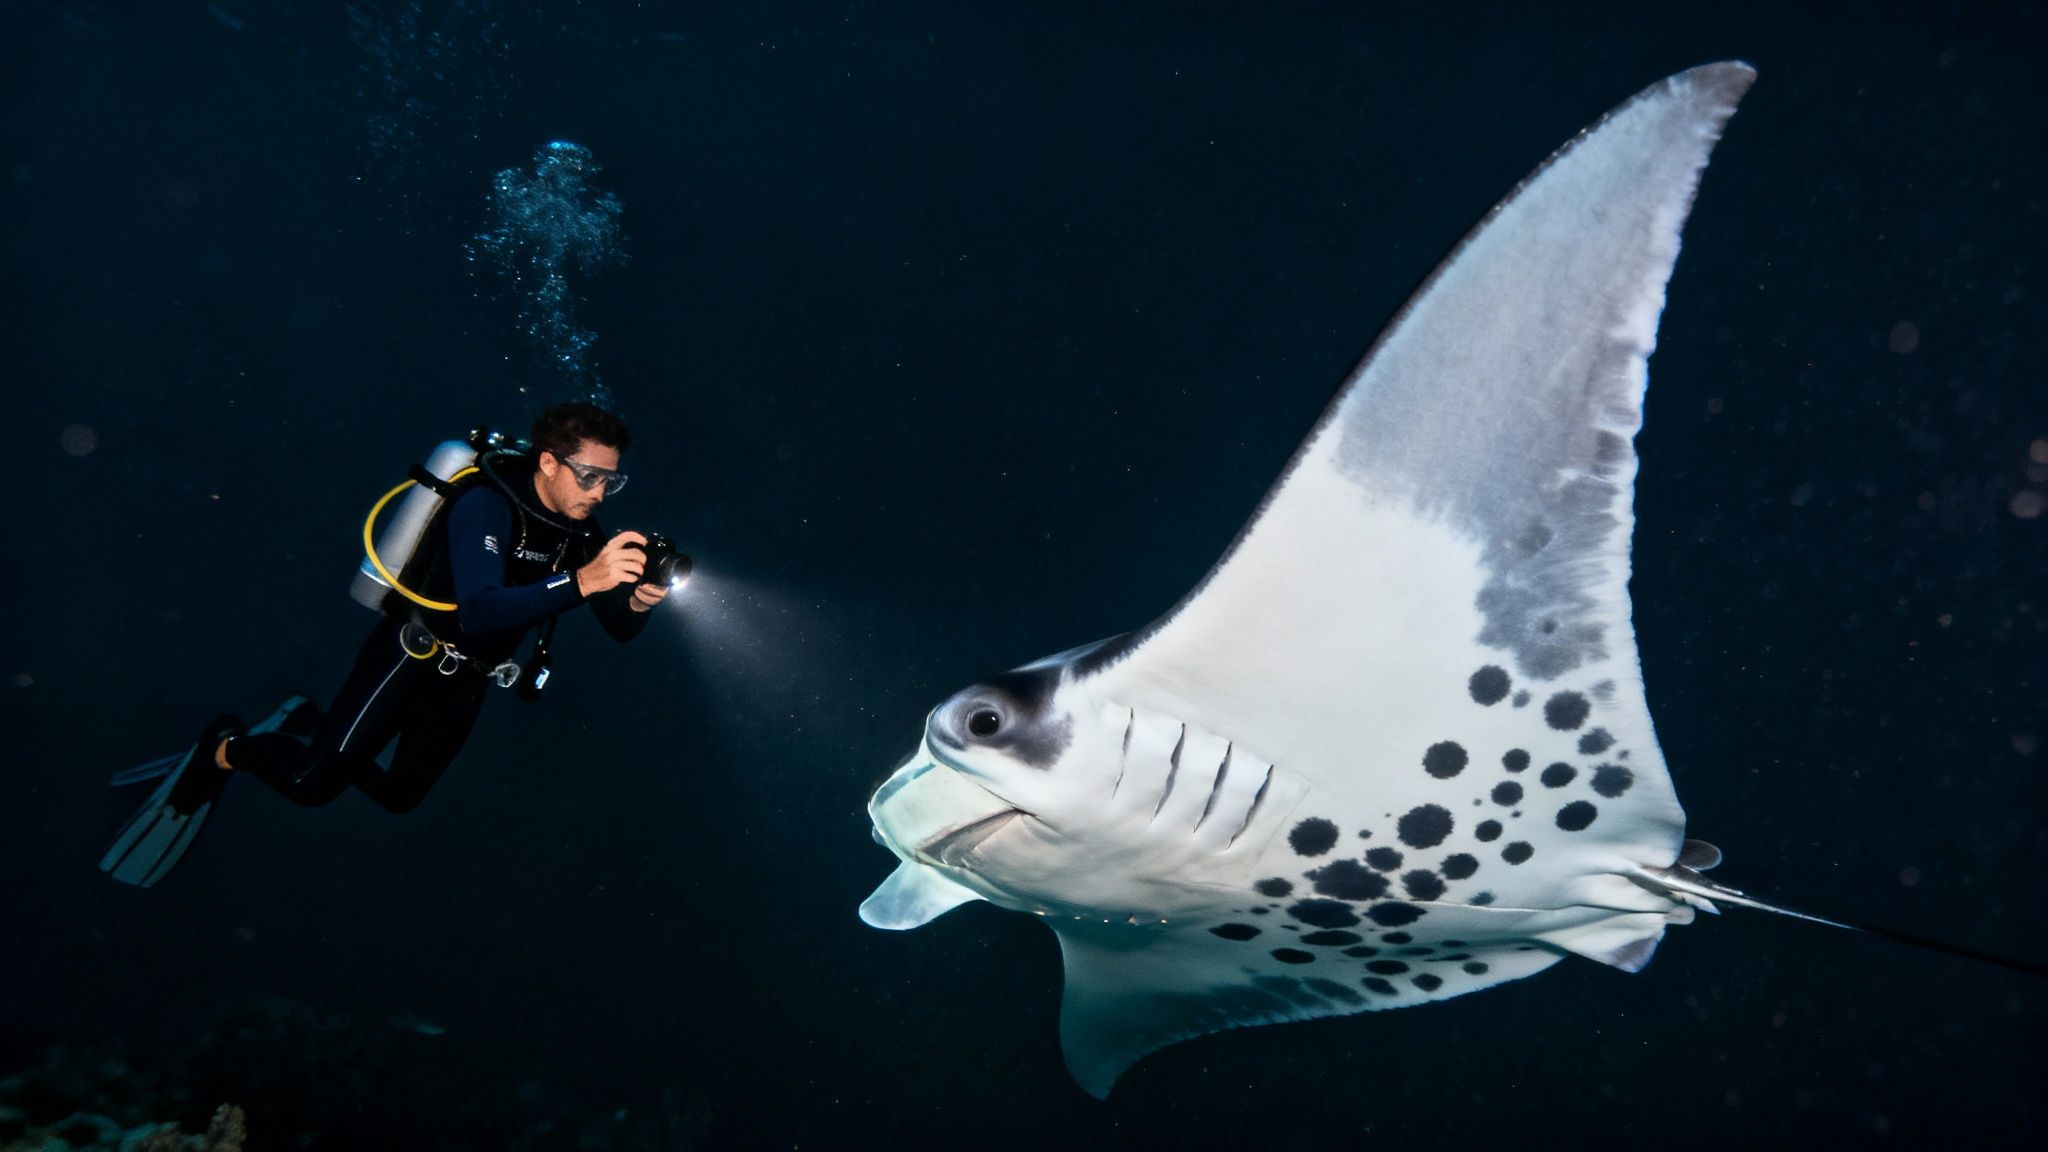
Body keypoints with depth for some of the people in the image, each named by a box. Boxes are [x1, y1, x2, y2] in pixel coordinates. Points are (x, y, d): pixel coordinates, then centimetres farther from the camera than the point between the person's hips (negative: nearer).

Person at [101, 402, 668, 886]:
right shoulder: (488, 505, -25)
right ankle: (225, 748, 16)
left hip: (466, 683, 7)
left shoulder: (582, 532, -5)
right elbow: (479, 612, -40)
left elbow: (619, 629, -5)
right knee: (314, 783, -15)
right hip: (410, 658, -7)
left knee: (400, 795, 18)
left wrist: (638, 601, -30)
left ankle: (310, 725, 41)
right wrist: (581, 580, -52)